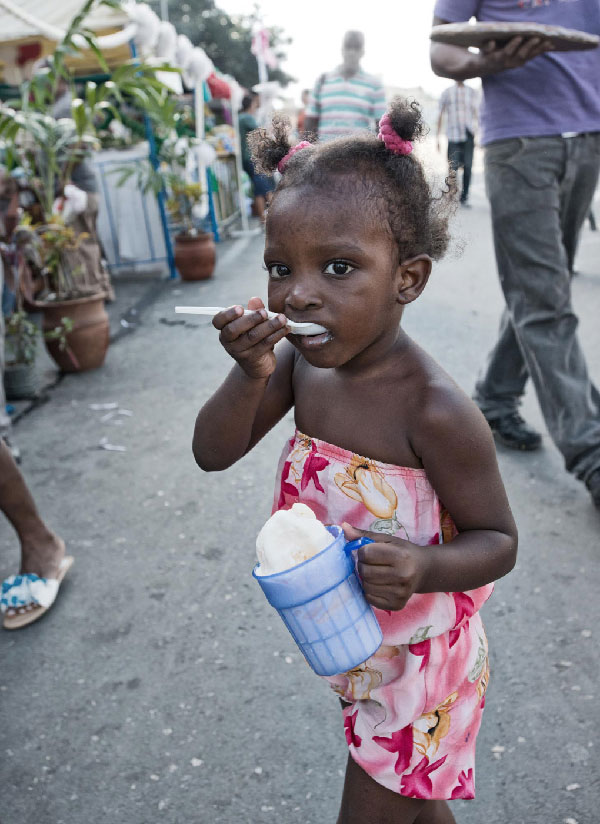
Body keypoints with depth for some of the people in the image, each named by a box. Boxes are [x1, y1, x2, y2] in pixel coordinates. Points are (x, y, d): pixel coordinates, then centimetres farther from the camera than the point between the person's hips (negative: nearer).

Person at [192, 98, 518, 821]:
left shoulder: (436, 411, -29)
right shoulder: (301, 363, -11)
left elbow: (497, 539, -18)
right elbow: (213, 454, -11)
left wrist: (425, 566, -39)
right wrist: (252, 374, -29)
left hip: (416, 658, -6)